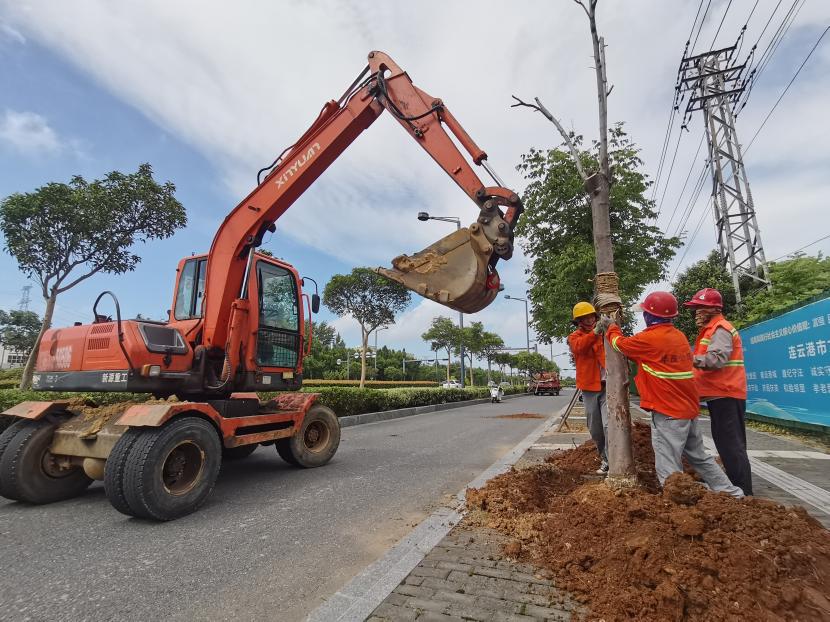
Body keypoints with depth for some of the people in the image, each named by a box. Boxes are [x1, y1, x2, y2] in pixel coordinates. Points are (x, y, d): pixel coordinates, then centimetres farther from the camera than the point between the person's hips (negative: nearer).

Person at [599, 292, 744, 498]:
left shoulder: (650, 338, -17)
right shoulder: (679, 336, 9)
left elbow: (620, 344, -1)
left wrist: (611, 328, 17)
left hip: (668, 412, -9)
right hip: (689, 409, 9)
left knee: (668, 467, -2)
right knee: (699, 457, 23)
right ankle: (732, 494, 31)